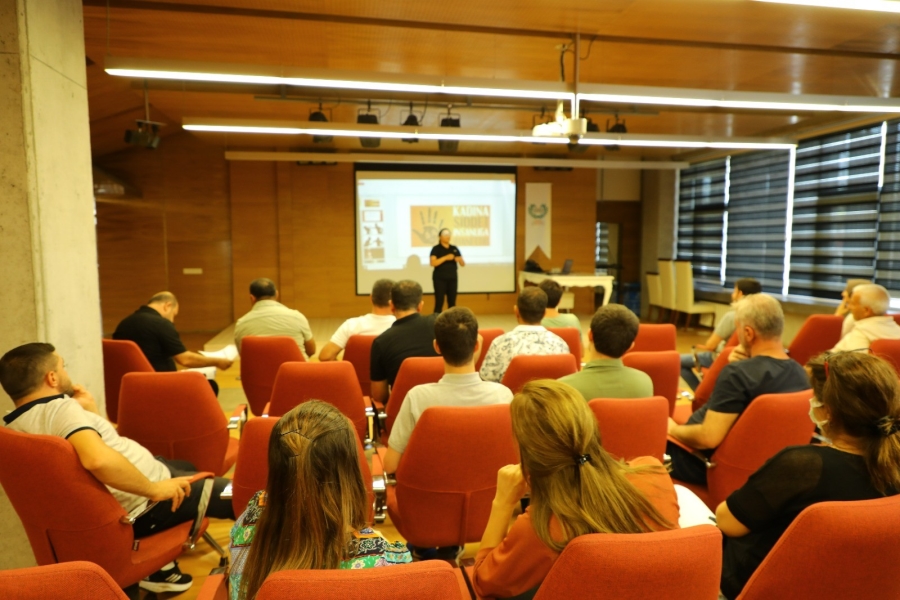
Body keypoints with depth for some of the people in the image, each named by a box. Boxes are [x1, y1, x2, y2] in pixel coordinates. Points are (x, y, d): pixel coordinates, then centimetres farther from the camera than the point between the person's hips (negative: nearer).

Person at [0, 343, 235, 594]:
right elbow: (99, 458, -45)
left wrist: (90, 412, 4)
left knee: (188, 467, 34)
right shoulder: (60, 409, -26)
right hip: (141, 506, -10)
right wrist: (154, 489, -33)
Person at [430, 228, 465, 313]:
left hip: (453, 278, 5)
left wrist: (459, 260, -15)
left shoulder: (454, 248, 10)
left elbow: (463, 264, 8)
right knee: (439, 302, -6)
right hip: (440, 279, -4)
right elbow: (433, 263, -17)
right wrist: (446, 257, -24)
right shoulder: (436, 249, -3)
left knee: (452, 303, 5)